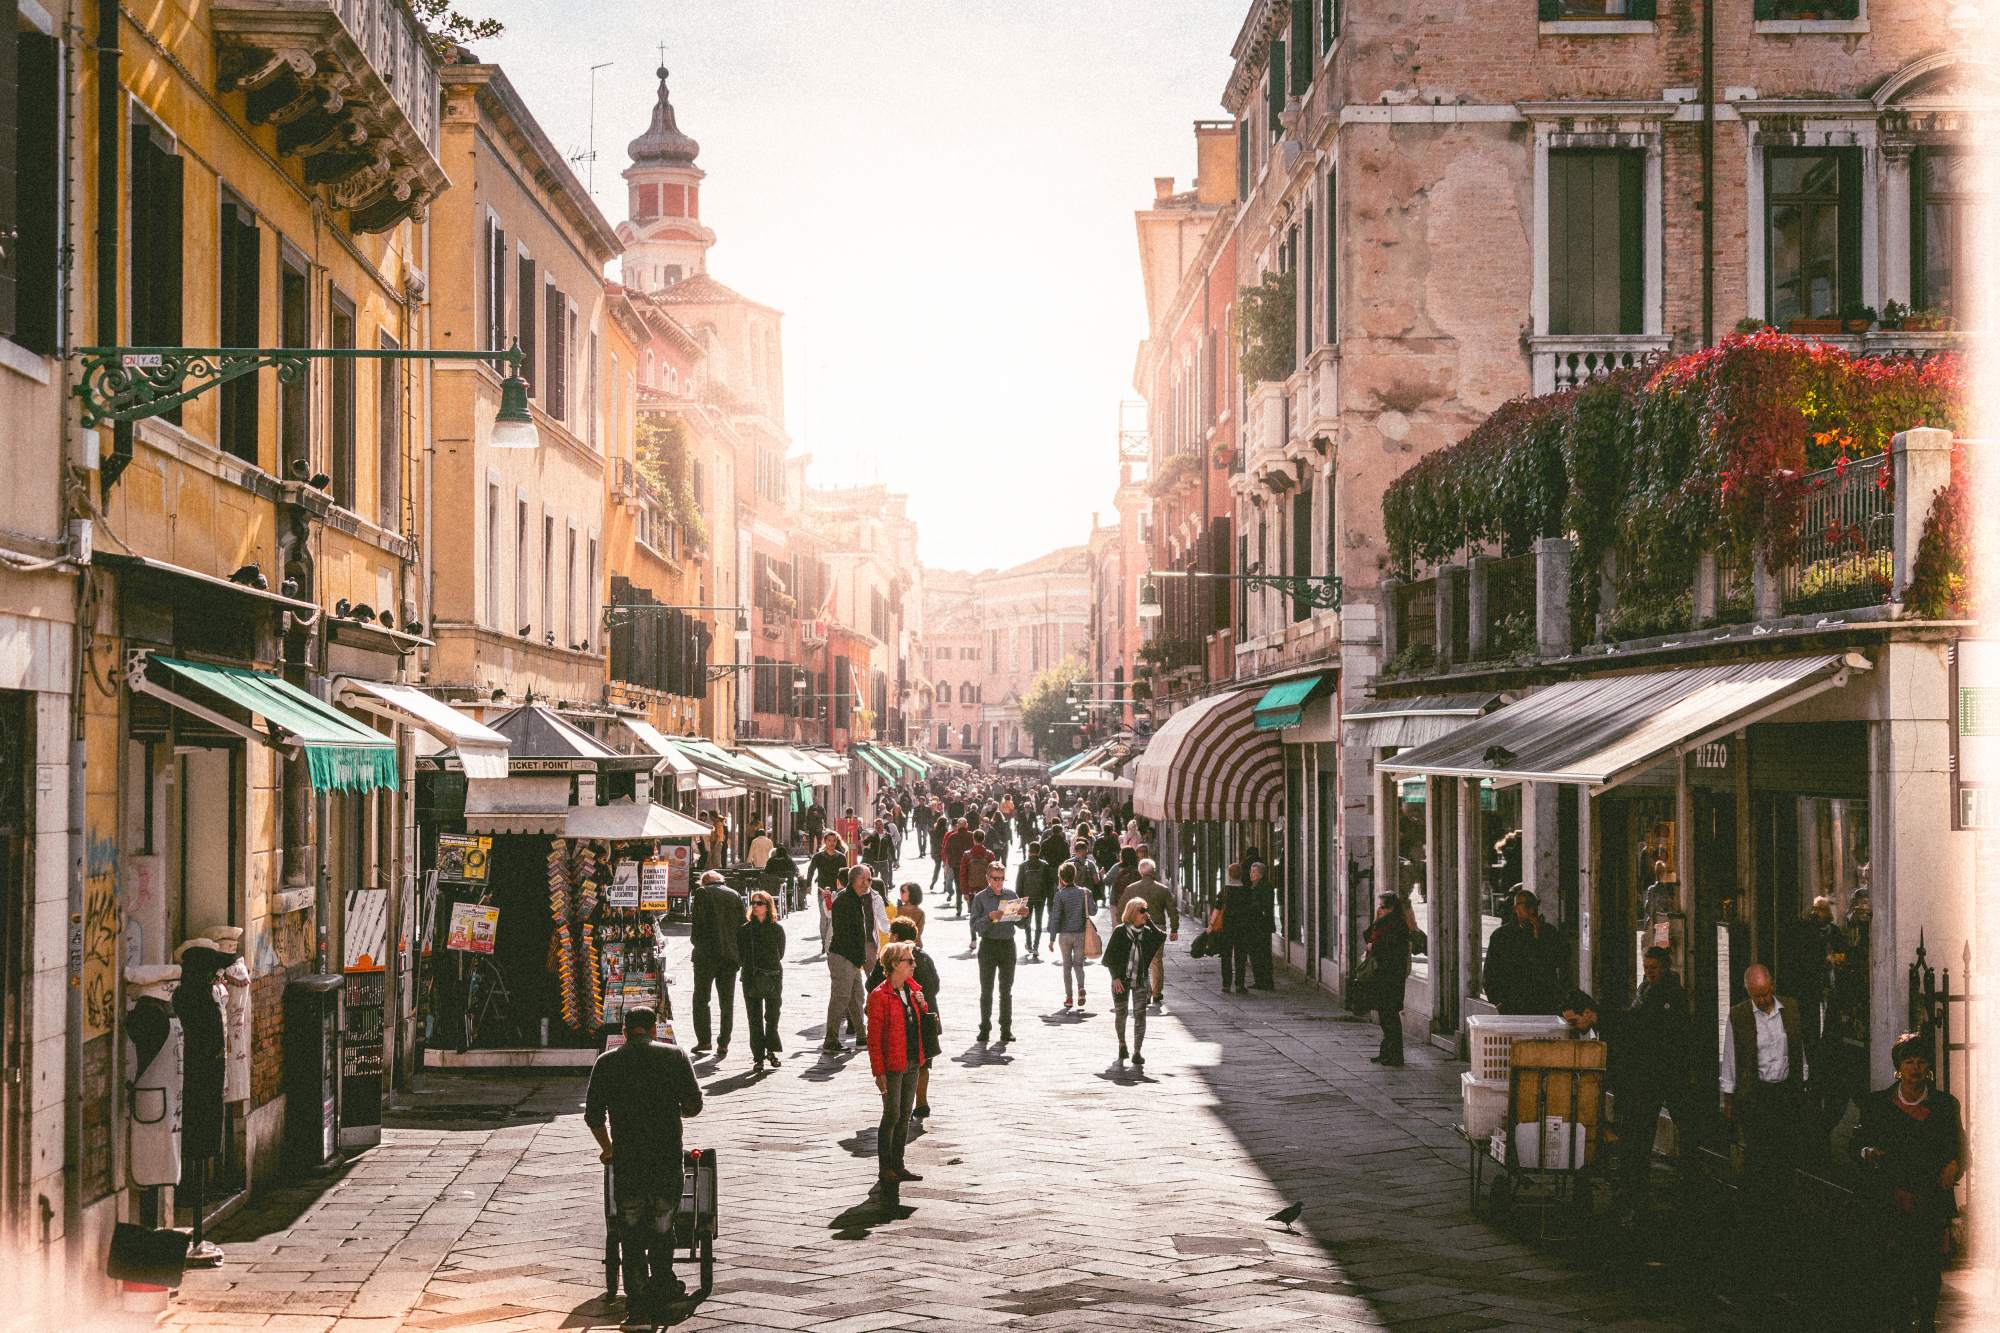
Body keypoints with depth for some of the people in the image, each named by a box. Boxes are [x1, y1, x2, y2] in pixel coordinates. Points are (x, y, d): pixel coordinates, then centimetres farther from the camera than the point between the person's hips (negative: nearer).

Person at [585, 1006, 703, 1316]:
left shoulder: (606, 1063, 2)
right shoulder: (675, 1056, 0)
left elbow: (593, 1116, 2)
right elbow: (694, 1105, -1)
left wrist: (607, 1148, 19)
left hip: (626, 1159, 0)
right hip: (668, 1156, 0)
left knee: (631, 1231, 8)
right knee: (662, 1226, 16)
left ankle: (638, 1300, 8)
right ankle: (663, 1287, 25)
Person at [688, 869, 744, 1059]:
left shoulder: (702, 893, -1)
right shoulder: (735, 895, 9)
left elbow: (696, 922, -7)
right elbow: (742, 925, 7)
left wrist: (696, 942, 8)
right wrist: (740, 954, 12)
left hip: (707, 953, -3)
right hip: (730, 955, 3)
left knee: (701, 998, 8)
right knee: (727, 1001, 8)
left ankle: (703, 1041, 3)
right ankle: (723, 1044, 5)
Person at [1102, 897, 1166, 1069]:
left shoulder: (1147, 932, 5)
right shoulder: (1120, 931, -5)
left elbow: (1162, 937, -15)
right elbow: (1109, 956, -5)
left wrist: (1149, 922, -8)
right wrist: (1115, 977, -12)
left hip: (1140, 980, 2)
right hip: (1121, 980, -2)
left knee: (1140, 1015, -8)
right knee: (1121, 1014, 9)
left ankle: (1137, 1053, -5)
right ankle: (1122, 1047, 31)